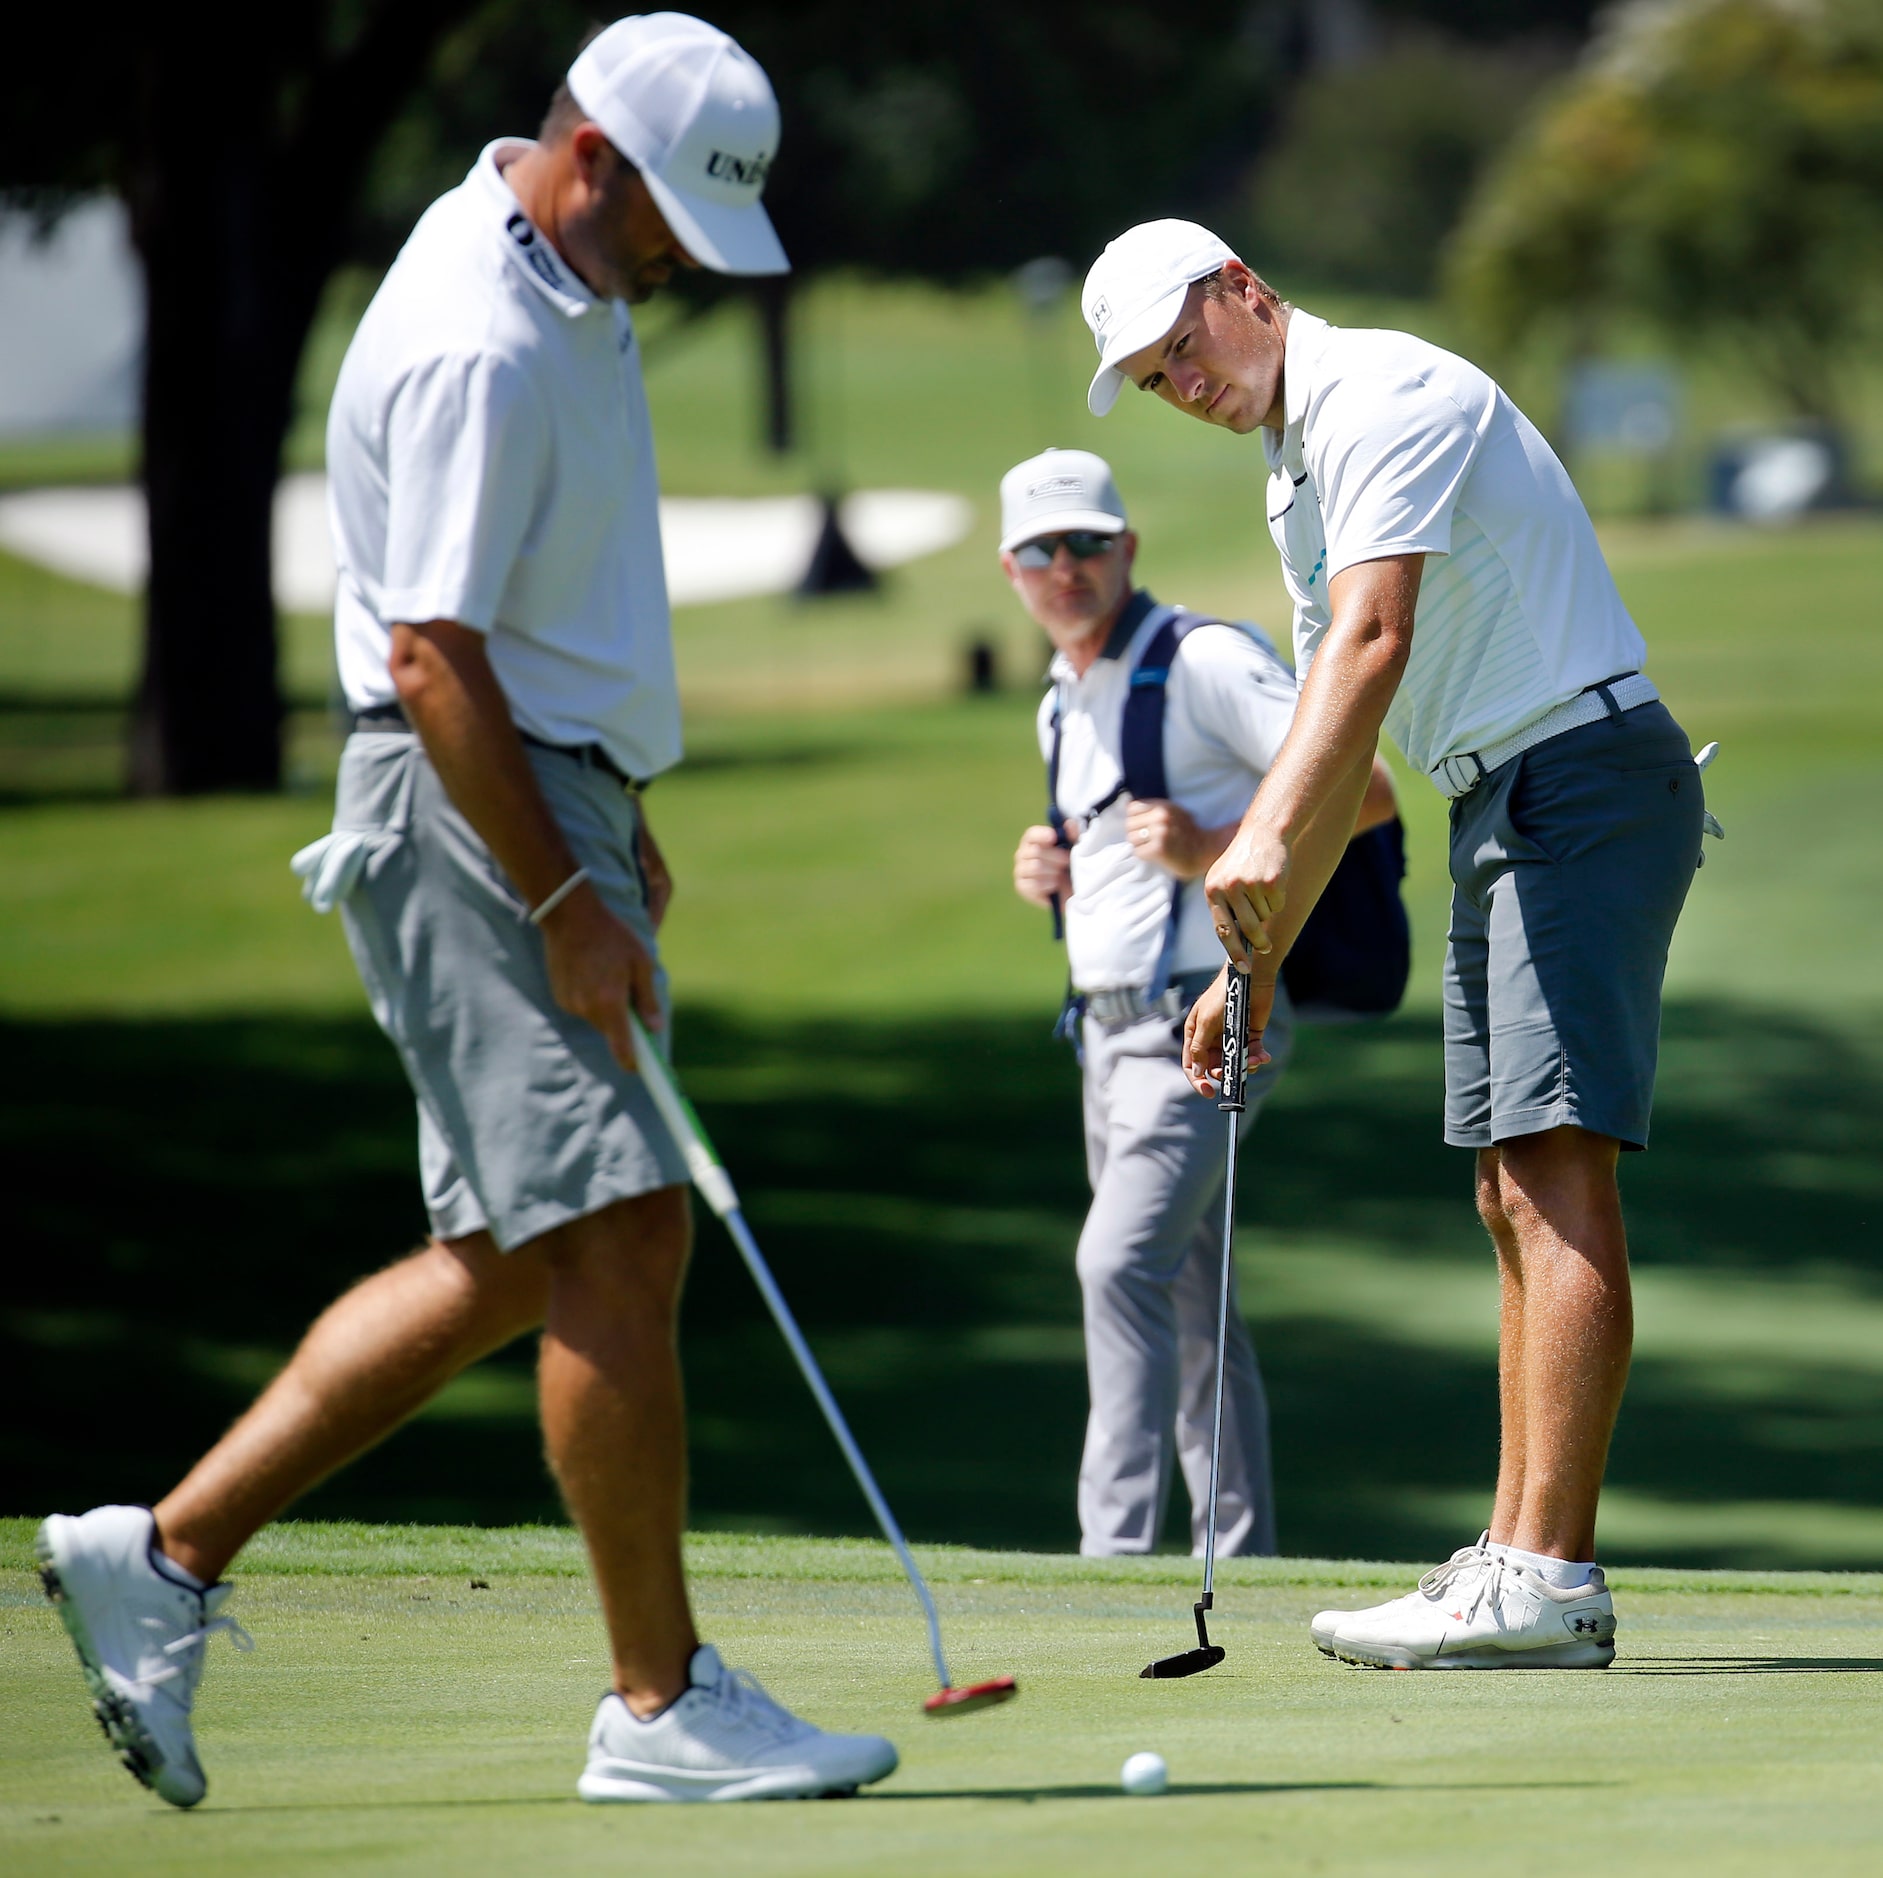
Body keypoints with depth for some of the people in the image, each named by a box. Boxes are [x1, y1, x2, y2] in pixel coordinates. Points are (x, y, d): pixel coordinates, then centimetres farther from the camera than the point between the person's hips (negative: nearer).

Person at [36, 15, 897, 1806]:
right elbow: (430, 656, -22)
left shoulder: (561, 290, 13)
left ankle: (167, 1553, 14)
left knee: (507, 1264, 11)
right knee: (620, 1237, -11)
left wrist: (612, 820, 26)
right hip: (470, 815, -11)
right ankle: (662, 1702, -7)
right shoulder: (478, 345, -20)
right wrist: (565, 905, -21)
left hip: (546, 800, 11)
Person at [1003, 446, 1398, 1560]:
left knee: (1123, 1264, -21)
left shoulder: (1205, 662, -10)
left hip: (1204, 1015, -9)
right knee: (1189, 1303, 11)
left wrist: (1214, 846, -21)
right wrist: (1053, 875, 8)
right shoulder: (1063, 705, 17)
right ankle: (1241, 1555, 16)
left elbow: (1365, 791, -14)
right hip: (1110, 1026, 9)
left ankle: (1119, 1545, -25)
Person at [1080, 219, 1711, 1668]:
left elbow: (1373, 642, -25)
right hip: (1502, 813, 11)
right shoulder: (1302, 475, 20)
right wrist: (1256, 965, 20)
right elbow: (1343, 754, 25)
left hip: (1585, 777, -11)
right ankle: (1520, 1559, 8)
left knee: (1555, 1170, -17)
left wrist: (1264, 838, -35)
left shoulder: (1388, 394, -11)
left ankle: (1548, 1579, -23)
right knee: (1512, 1195, 8)